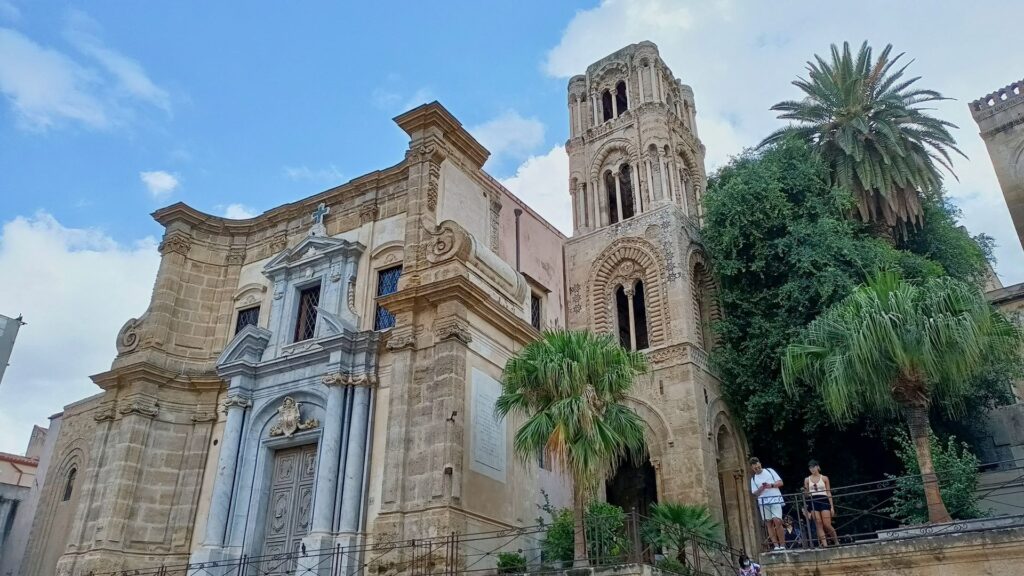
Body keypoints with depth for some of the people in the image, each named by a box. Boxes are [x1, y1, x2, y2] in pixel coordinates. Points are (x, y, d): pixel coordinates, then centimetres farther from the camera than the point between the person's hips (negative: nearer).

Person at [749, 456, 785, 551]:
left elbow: (780, 482, 7)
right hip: (763, 502, 3)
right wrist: (761, 488, -12)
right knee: (769, 523, -2)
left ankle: (782, 545, -9)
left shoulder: (769, 471, 10)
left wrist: (771, 485, -10)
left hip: (775, 499, -2)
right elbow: (755, 493, 7)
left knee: (777, 521, -14)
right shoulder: (753, 479, 12)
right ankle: (776, 545, 0)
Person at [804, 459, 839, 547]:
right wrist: (804, 491, -10)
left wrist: (832, 507, 2)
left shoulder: (824, 478, 7)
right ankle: (824, 544, -7)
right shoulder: (807, 480, 11)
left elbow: (829, 493, 6)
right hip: (813, 502, 2)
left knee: (827, 525, -9)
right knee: (819, 525, -7)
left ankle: (837, 541, 11)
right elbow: (807, 494, 14)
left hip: (824, 501, -2)